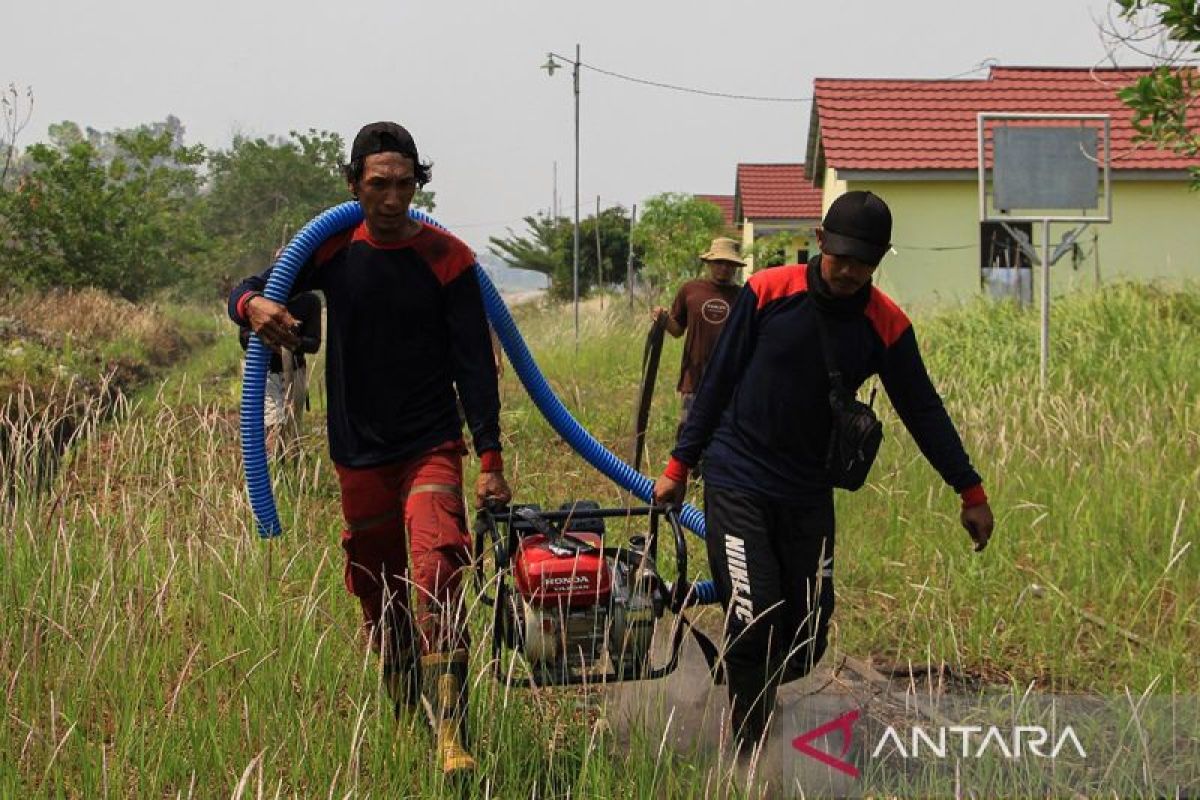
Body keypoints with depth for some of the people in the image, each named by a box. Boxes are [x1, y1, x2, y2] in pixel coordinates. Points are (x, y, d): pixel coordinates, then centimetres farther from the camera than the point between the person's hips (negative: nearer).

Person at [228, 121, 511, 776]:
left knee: (437, 580, -21)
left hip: (431, 449, -3)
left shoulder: (447, 260, -4)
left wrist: (490, 459, -12)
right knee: (377, 592, 12)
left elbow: (474, 365, -5)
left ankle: (451, 737, -24)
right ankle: (403, 715, 30)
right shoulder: (333, 251, 2)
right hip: (358, 453, 3)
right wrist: (254, 306, -21)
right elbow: (244, 292, 6)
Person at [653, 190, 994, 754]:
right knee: (754, 624, -14)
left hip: (810, 495, 3)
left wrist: (970, 493, 8)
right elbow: (717, 380, 0)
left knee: (808, 636, 5)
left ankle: (750, 699, 33)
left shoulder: (887, 326, -2)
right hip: (736, 482, -3)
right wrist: (679, 464, 3)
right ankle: (747, 750, 0)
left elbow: (922, 410, 7)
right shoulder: (768, 292, -9)